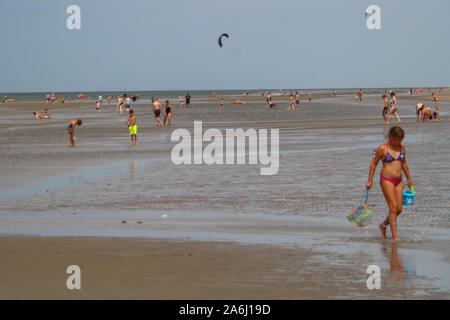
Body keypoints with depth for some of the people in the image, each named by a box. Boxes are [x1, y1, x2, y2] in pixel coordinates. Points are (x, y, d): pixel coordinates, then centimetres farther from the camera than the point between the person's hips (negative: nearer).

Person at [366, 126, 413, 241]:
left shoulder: (401, 147, 9)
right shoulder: (382, 149, -6)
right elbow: (374, 164, 1)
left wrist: (409, 178, 25)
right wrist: (370, 181, -2)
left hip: (398, 181, 6)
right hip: (386, 180, -6)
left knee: (399, 209, 2)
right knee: (393, 207, -13)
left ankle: (383, 225, 28)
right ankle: (395, 237, -13)